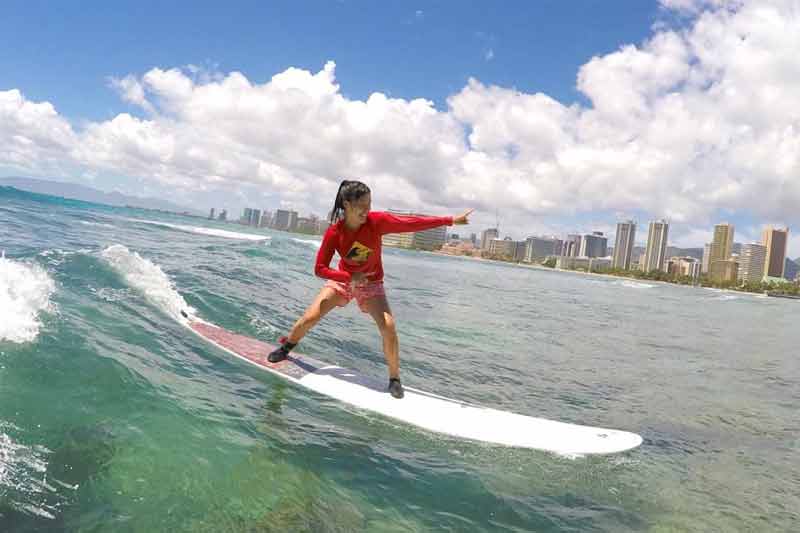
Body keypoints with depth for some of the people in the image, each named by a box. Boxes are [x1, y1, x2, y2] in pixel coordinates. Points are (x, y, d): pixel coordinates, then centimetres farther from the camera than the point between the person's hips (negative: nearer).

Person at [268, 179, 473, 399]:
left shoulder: (377, 221, -25)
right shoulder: (334, 232, -23)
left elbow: (413, 223, -24)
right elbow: (320, 269, -19)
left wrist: (451, 220, -25)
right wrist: (350, 277, -31)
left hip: (371, 283, 0)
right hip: (343, 279, 1)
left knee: (388, 328, -19)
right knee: (309, 318, -3)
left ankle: (394, 378, 0)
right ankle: (285, 347, 29)